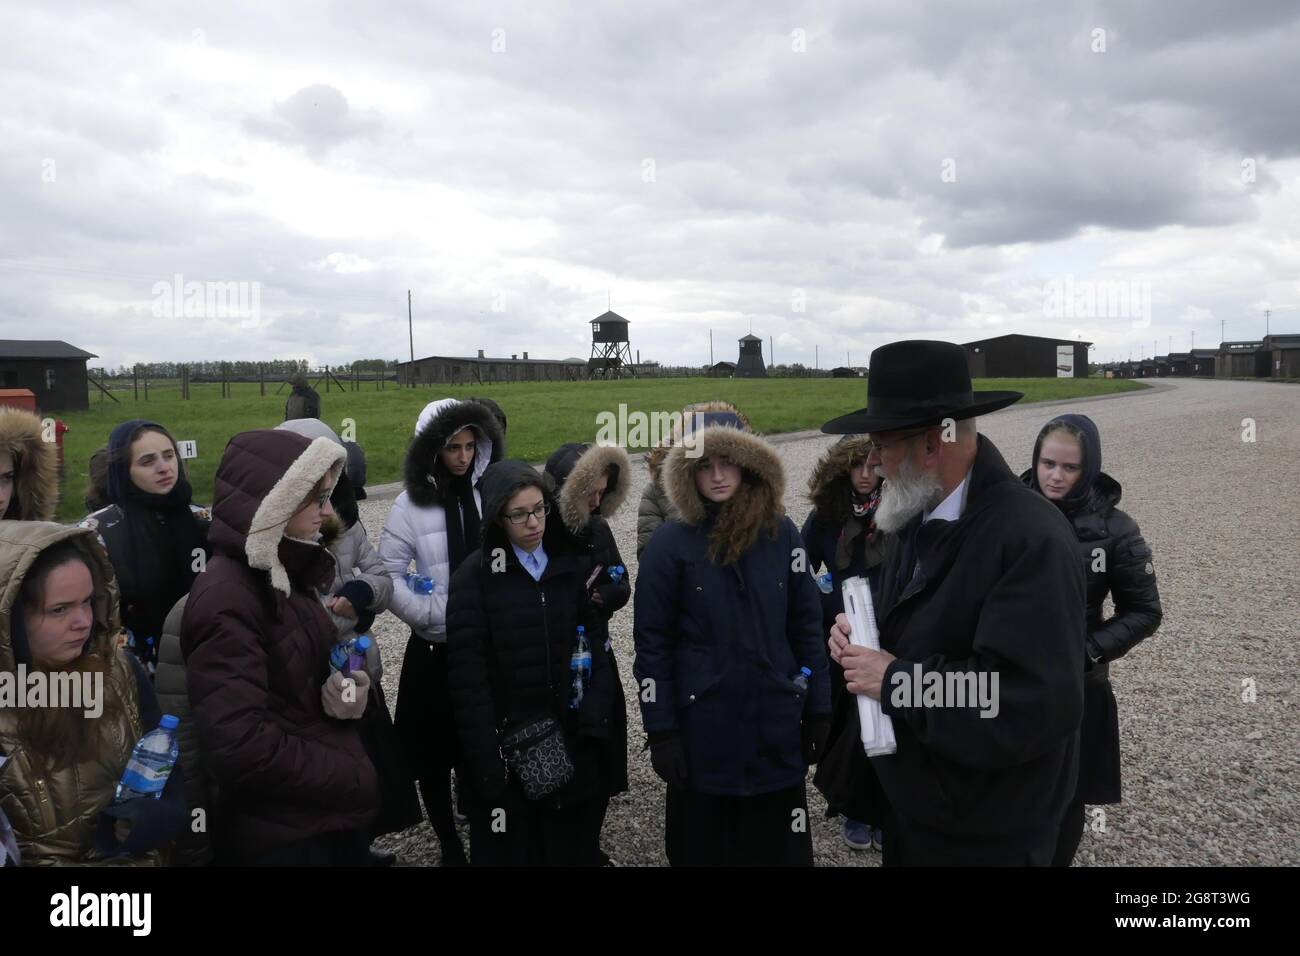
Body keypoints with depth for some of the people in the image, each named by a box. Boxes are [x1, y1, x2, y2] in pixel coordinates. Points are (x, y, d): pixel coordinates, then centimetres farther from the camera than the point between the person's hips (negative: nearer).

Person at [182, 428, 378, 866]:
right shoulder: (226, 600, -20)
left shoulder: (287, 576, 7)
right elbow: (240, 747, -27)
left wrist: (350, 690, -4)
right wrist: (355, 780, -16)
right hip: (284, 837, -8)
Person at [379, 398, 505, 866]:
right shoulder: (412, 502, -5)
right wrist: (436, 614, -13)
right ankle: (449, 845, 30)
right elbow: (388, 576, -4)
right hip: (435, 646, 0)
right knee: (434, 749, 10)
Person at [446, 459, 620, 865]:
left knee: (573, 847, 14)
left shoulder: (573, 565, 5)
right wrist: (487, 757, -14)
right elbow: (468, 675, -9)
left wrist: (595, 723, -9)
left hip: (571, 742, 3)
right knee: (509, 851, 8)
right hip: (506, 746, -3)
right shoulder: (475, 576, -7)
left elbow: (598, 647, 3)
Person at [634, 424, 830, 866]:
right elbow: (651, 643, -6)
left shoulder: (782, 534, 1)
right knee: (701, 847, 13)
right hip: (702, 727, -2)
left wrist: (818, 709, 4)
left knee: (780, 846, 15)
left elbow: (806, 626, 6)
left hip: (777, 724, 3)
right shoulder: (670, 544, -7)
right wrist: (661, 731, -8)